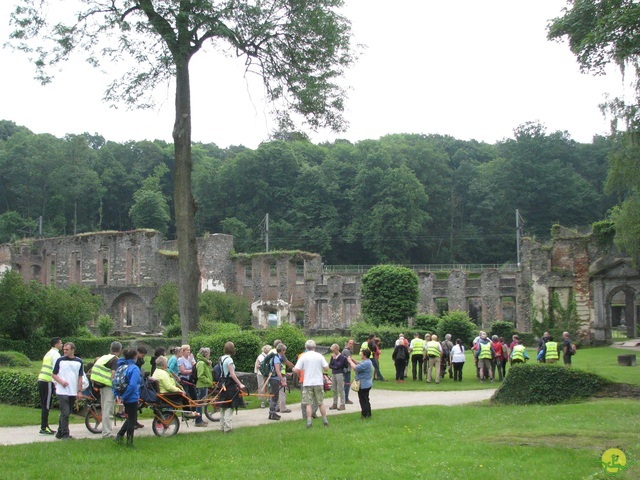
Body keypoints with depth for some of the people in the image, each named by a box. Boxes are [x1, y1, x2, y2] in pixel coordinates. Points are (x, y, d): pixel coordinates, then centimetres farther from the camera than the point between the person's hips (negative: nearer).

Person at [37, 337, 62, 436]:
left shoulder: (48, 354, 21)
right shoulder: (55, 354, -8)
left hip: (41, 380, 9)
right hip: (48, 382, -9)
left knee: (45, 406, 13)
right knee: (46, 406, -6)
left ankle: (45, 426, 18)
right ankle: (44, 428, -5)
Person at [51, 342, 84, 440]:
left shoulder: (79, 362, 8)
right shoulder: (60, 360, 0)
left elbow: (80, 377, 10)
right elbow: (54, 375, 3)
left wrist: (79, 390, 2)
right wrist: (61, 382, -14)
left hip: (73, 392, 4)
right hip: (62, 391, -4)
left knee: (66, 413, 11)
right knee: (65, 413, -9)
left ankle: (60, 432, 22)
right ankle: (65, 434, -5)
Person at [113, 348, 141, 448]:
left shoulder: (121, 366, 5)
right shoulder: (134, 368, -18)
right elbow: (132, 385, -27)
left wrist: (117, 395, 6)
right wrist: (124, 397, -19)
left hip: (124, 398, 7)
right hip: (132, 398, -7)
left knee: (130, 418, 23)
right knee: (132, 420, 7)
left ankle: (119, 436, 18)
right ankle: (129, 442, 14)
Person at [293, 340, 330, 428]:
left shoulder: (303, 356, -5)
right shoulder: (319, 356, -1)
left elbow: (296, 370, -8)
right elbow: (326, 368, -1)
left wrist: (293, 369, 14)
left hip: (307, 383, -2)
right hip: (318, 382, 2)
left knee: (308, 404, 2)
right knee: (321, 403, 12)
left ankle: (309, 421, -5)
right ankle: (325, 420, 16)